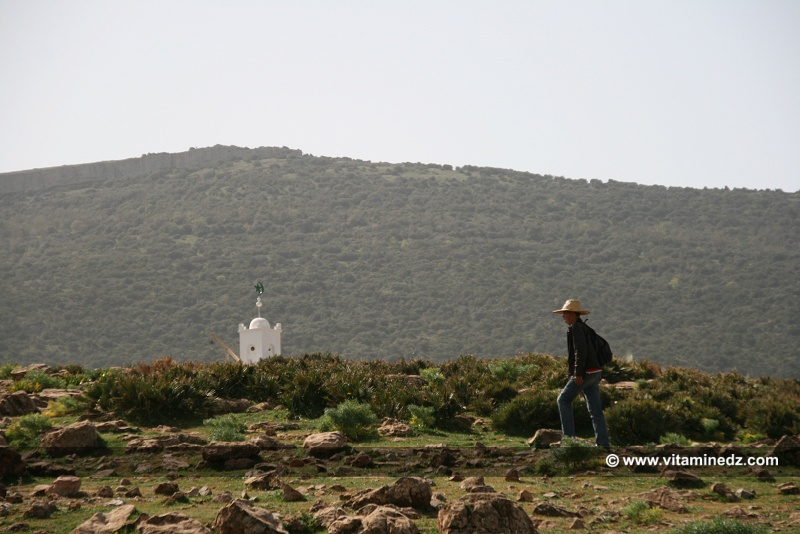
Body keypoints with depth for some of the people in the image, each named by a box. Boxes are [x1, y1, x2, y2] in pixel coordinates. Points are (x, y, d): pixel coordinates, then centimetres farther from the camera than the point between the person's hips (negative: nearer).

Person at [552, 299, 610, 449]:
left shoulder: (576, 328, -10)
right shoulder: (584, 327, 20)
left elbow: (581, 351, -20)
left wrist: (578, 374, -22)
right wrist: (574, 373, 25)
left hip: (585, 373, -9)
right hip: (594, 373, 9)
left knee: (564, 400, 2)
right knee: (595, 409, 5)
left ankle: (569, 435, -2)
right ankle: (603, 442, 1)